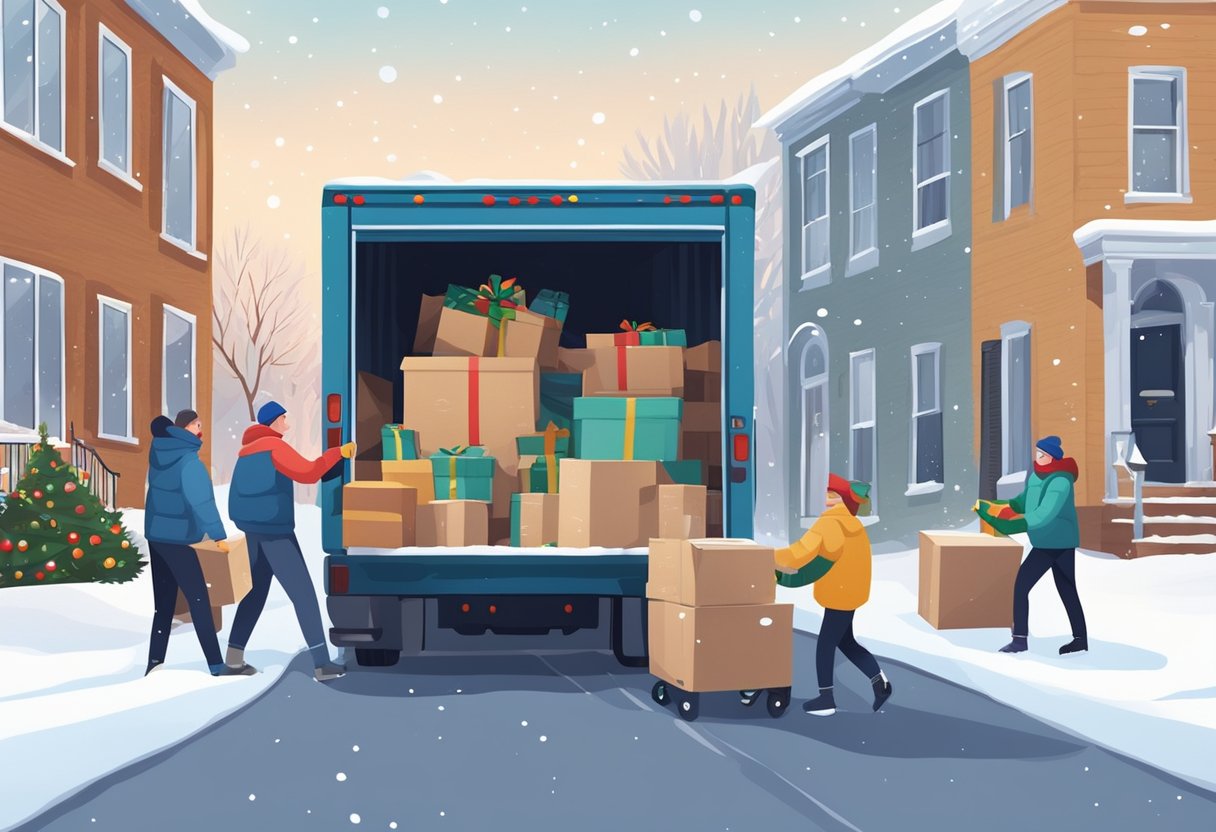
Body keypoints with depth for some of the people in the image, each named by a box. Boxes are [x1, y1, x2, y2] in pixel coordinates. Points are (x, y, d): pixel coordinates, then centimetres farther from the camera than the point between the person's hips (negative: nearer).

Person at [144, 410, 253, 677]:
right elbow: (202, 502, -24)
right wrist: (218, 536, -23)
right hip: (177, 540, -9)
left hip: (156, 536, 9)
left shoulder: (159, 450, 4)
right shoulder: (190, 462, -20)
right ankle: (216, 665, -4)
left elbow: (159, 424, 26)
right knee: (199, 601, -5)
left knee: (163, 604, 13)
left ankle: (155, 664, 13)